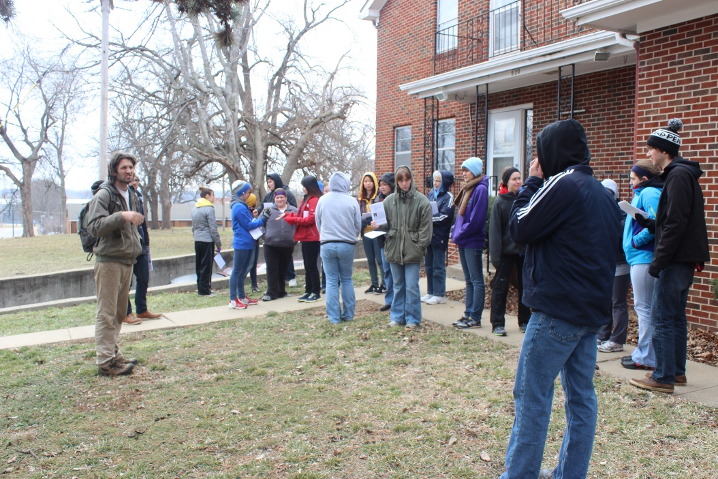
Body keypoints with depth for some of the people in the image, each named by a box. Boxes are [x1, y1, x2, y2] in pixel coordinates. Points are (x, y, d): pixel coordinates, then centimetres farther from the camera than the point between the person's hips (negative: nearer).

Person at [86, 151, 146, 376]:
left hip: (127, 261, 8)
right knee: (107, 314, -5)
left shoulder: (132, 196, 17)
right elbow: (94, 227, -20)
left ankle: (113, 354, 23)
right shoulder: (103, 195, -9)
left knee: (119, 312, 13)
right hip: (109, 261, -8)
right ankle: (106, 362, -1)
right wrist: (122, 216, -30)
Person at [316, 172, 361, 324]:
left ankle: (334, 317, 8)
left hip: (327, 244, 0)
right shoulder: (351, 201, -6)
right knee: (347, 280, 13)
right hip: (347, 245, 0)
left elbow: (318, 223, 7)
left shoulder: (322, 200, -2)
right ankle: (348, 314, 17)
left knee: (331, 281, 7)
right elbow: (358, 225, 2)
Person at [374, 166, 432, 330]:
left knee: (412, 287, 0)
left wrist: (420, 248, -10)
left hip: (412, 250, -3)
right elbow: (387, 224, 11)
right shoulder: (389, 200, 5)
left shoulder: (421, 201, -5)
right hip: (394, 249, 3)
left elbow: (425, 228, -5)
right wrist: (379, 226, -11)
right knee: (398, 286, 14)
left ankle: (412, 319, 13)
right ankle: (397, 317, 24)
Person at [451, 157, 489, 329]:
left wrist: (460, 234, -14)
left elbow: (476, 219, -20)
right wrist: (456, 234, 8)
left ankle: (475, 318, 2)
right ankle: (468, 314, 20)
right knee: (469, 280, 13)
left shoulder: (480, 189, -13)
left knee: (476, 280, -2)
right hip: (463, 241, 9)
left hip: (473, 241, -9)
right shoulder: (467, 188, 15)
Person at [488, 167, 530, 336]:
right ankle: (497, 323, 9)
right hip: (506, 251, -3)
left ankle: (524, 322, 23)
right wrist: (495, 254, -14)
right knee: (500, 287, 1)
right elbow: (494, 230, -8)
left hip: (524, 250, 3)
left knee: (525, 286, 11)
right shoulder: (499, 202, -4)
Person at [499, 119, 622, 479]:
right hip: (591, 310, 9)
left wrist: (532, 182, -1)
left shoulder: (561, 184, -14)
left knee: (531, 395, -2)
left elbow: (519, 229, -9)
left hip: (558, 310, -9)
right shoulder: (601, 192, 14)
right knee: (581, 396, 12)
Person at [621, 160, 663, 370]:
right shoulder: (642, 193, 18)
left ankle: (646, 358, 3)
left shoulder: (649, 193, -14)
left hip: (644, 258, -11)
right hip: (640, 257, 11)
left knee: (644, 308, -4)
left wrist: (636, 240, -17)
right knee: (642, 307, 16)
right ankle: (643, 351, 25)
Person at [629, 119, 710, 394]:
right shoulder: (682, 174, 16)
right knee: (676, 317, 15)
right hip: (684, 260, 10)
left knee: (661, 319, -5)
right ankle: (677, 371, 24)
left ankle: (663, 378, 1)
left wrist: (658, 262, -19)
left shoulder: (678, 175, -15)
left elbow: (676, 224, -21)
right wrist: (648, 223, 8)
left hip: (676, 260, -10)